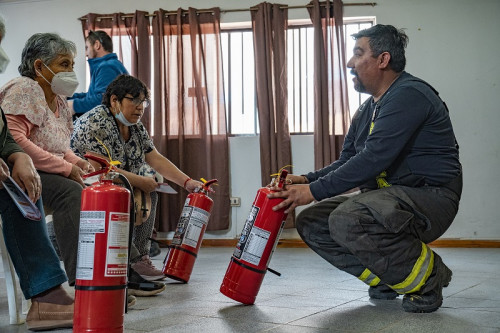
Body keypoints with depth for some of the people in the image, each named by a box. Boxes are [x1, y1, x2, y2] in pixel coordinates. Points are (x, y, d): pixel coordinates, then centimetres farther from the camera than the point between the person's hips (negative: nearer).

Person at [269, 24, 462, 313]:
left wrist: (315, 190, -25)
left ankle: (427, 276, -13)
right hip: (387, 197, 10)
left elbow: (374, 159, -25)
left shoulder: (409, 94, -16)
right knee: (312, 223, 2)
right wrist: (307, 180, -1)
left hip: (429, 197, -10)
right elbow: (347, 162, 17)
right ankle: (387, 278, 7)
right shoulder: (368, 110, 16)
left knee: (347, 220, -33)